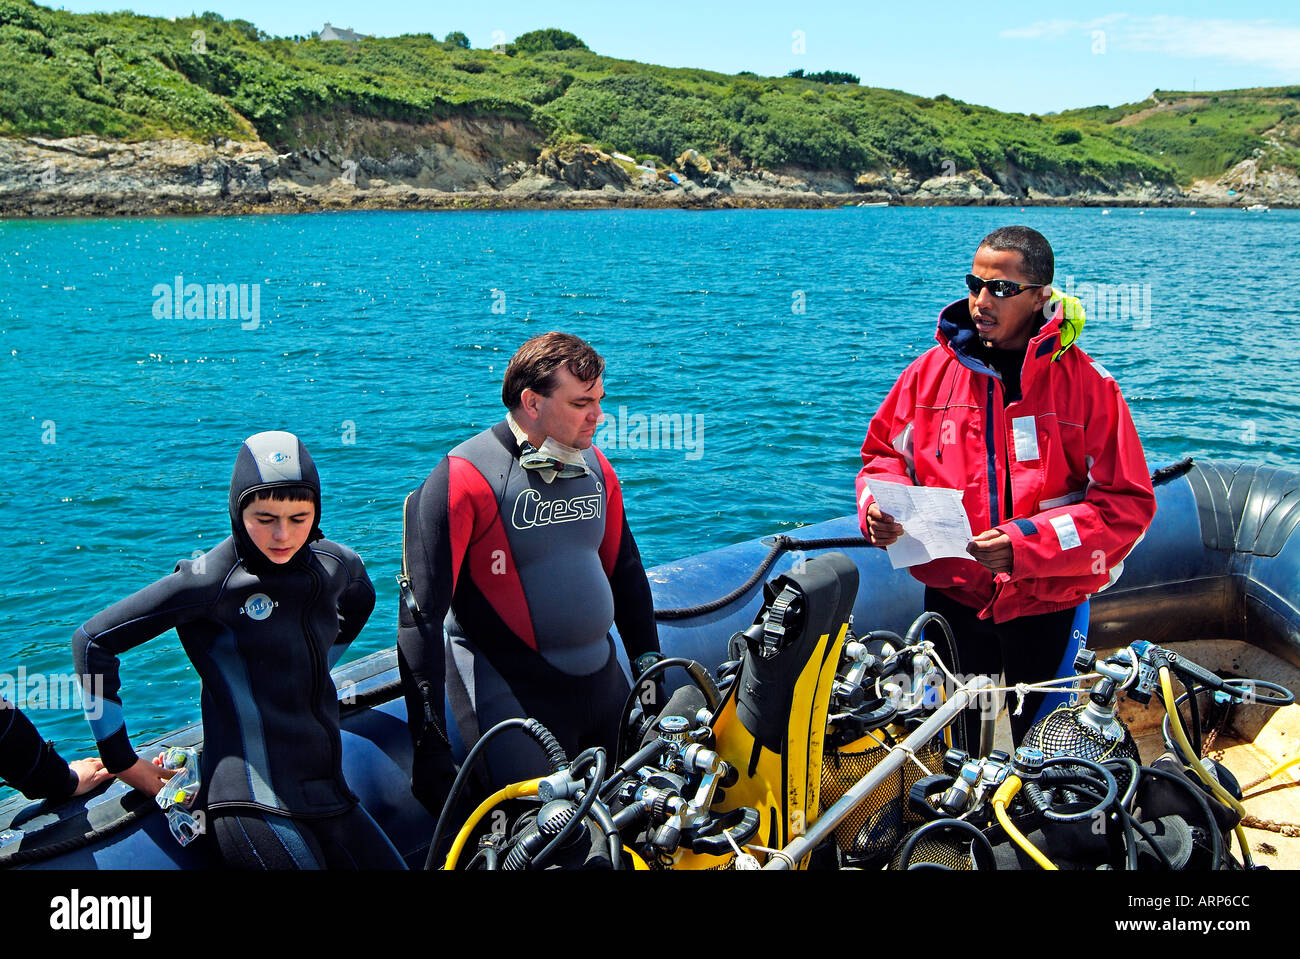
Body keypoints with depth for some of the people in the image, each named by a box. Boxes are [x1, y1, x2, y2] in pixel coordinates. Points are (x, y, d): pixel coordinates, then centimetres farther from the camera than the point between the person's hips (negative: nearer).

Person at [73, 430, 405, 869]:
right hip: (255, 807, -7)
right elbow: (93, 641, -8)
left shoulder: (335, 565, 5)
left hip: (326, 794, 7)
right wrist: (121, 760, -3)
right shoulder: (212, 580, -12)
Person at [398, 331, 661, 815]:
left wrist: (649, 663, 17)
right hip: (511, 693, -7)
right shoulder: (462, 479, -14)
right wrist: (430, 747, -18)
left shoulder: (595, 466, 8)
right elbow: (422, 614, -16)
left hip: (600, 681, 7)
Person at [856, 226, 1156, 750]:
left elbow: (1127, 504, -11)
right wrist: (879, 509, -11)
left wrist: (1026, 543, -22)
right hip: (952, 594, 2)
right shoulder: (933, 371, -1)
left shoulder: (1087, 384, -9)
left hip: (1045, 604, -2)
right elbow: (885, 452, 11)